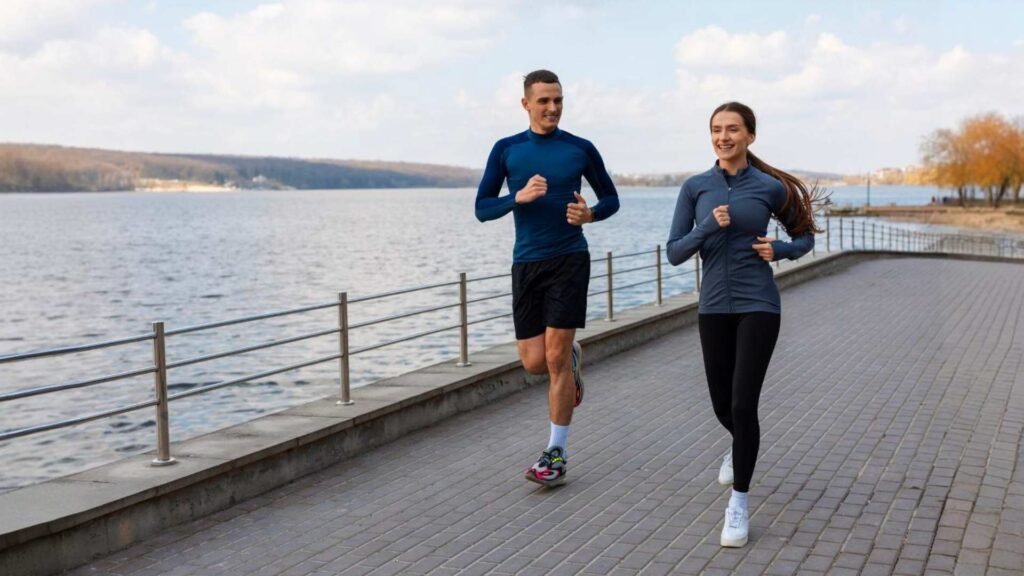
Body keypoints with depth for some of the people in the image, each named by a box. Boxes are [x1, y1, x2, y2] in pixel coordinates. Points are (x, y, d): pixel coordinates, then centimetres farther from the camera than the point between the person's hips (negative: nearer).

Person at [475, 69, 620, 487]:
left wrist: (590, 213, -11)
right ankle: (572, 359, 39)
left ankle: (557, 454, 4)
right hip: (527, 263, 2)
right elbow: (482, 209, 3)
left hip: (569, 260, -2)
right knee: (534, 362, 2)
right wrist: (518, 197, -16)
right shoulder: (506, 150, 4)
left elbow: (611, 198, 11)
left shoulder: (580, 149, 1)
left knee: (556, 356, -7)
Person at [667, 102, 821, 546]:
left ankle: (738, 503, 3)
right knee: (722, 404, 14)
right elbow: (674, 253, -3)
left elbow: (804, 237, 10)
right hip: (714, 307, 3)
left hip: (758, 306, -3)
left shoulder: (770, 187, -3)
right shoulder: (695, 187, 0)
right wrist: (708, 227, -19)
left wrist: (778, 250, -11)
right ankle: (740, 447, 50)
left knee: (743, 403, -11)